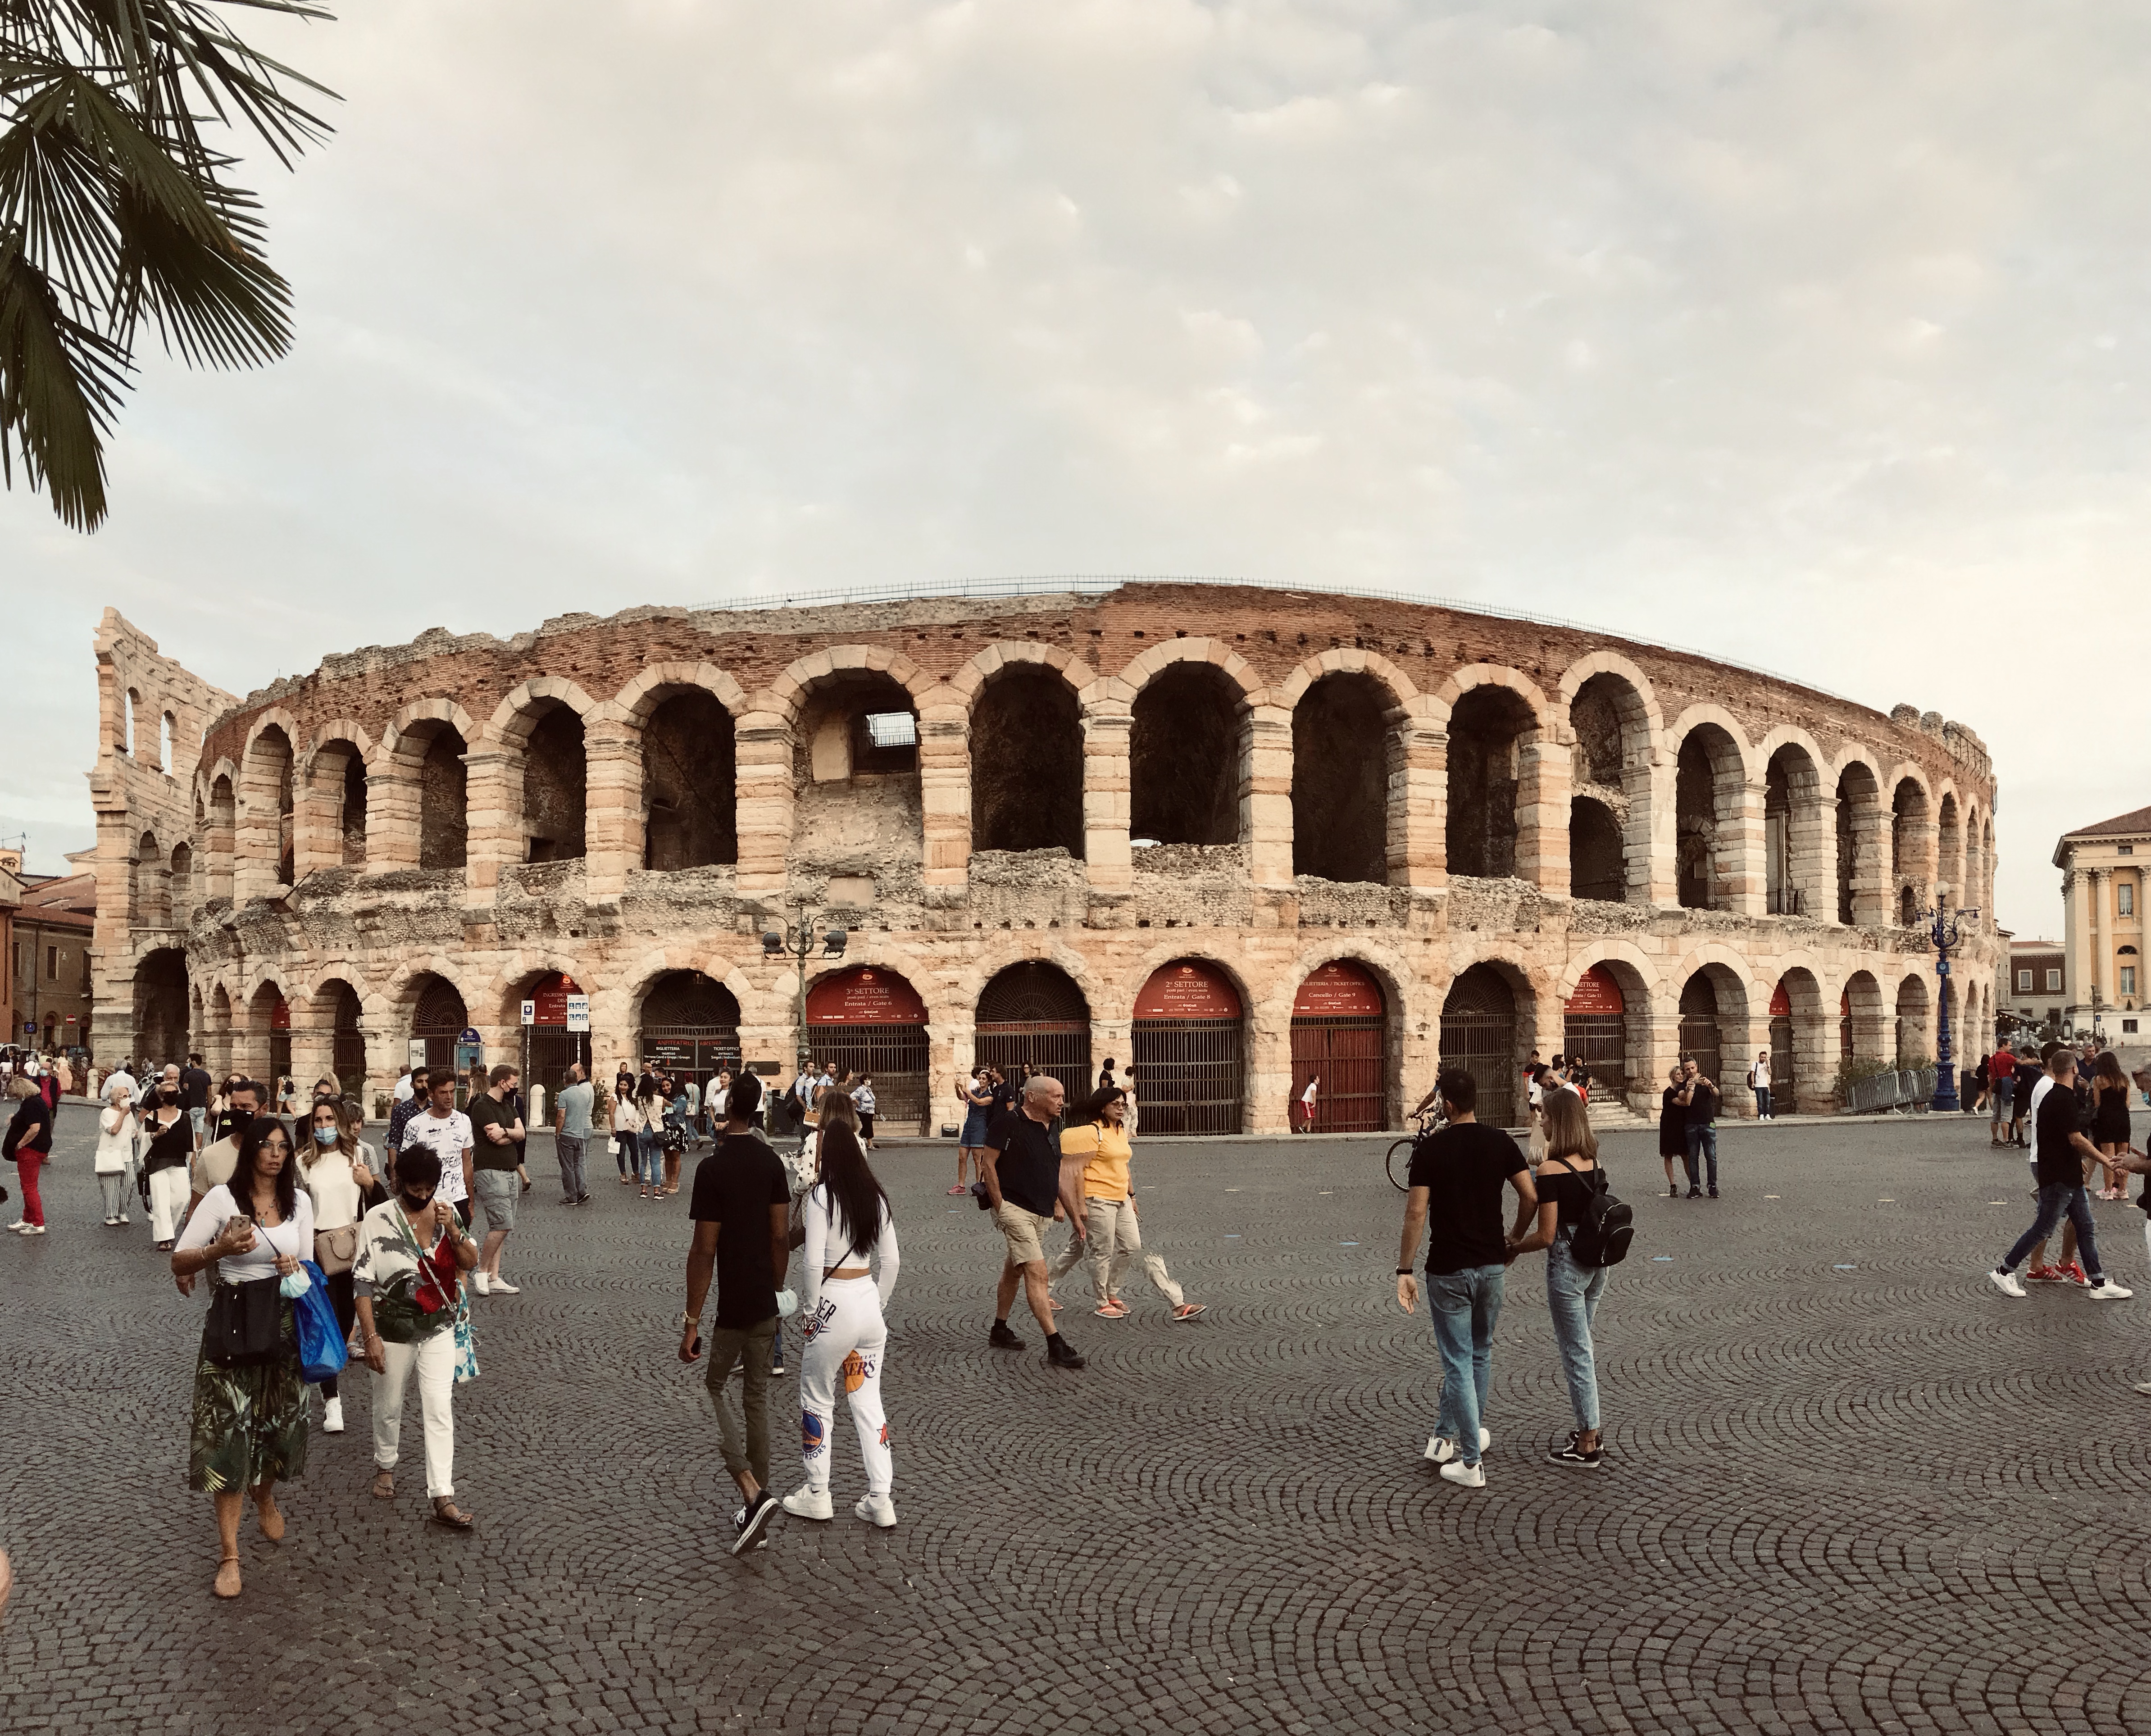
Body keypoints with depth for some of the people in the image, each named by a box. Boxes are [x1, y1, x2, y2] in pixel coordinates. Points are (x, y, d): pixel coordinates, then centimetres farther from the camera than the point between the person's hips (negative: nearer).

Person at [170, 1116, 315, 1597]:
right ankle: (230, 1554, 3)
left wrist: (296, 1268, -10)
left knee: (278, 1421, 13)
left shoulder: (300, 1202, 4)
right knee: (229, 1430, -4)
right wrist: (220, 1250, -25)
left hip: (284, 1323, 4)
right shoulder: (222, 1198, -9)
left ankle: (265, 1497, 45)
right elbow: (179, 1263, -8)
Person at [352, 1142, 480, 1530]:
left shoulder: (446, 1212, -2)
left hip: (438, 1327, 2)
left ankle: (442, 1498, -3)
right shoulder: (379, 1219, -13)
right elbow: (362, 1282, -13)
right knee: (389, 1406, 16)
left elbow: (470, 1262, 2)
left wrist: (453, 1231, -16)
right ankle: (385, 1466, 44)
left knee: (440, 1410, -4)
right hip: (393, 1328, -2)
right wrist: (371, 1337, -18)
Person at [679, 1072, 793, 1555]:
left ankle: (753, 1492, -7)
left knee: (714, 1389, 8)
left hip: (730, 1307, -6)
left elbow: (704, 1250, -17)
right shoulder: (771, 1161, 1)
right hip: (765, 1304, 6)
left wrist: (692, 1320, -12)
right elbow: (782, 1236, 4)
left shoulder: (713, 1168, -17)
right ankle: (757, 1509, 19)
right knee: (757, 1396, 13)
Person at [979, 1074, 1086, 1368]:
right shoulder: (1010, 1124, -11)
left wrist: (1076, 1216, 16)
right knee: (1037, 1274, -13)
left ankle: (1000, 1331, 33)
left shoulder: (1049, 1131, 13)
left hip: (1041, 1212, 8)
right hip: (1014, 1208, -8)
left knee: (1015, 1270, 19)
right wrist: (1000, 1206, -13)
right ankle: (1055, 1346, -15)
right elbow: (988, 1162, -10)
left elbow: (1060, 1175, 17)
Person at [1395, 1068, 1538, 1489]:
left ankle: (1470, 1462, 3)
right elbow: (1531, 1198, -4)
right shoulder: (1500, 1143, -2)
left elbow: (1416, 1213, -14)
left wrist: (1404, 1270, -8)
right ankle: (1449, 1436, 32)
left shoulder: (1431, 1149, -11)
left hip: (1448, 1268, -4)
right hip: (1491, 1264, 4)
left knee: (1459, 1362, 2)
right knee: (1479, 1353, 21)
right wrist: (1515, 1240, 13)